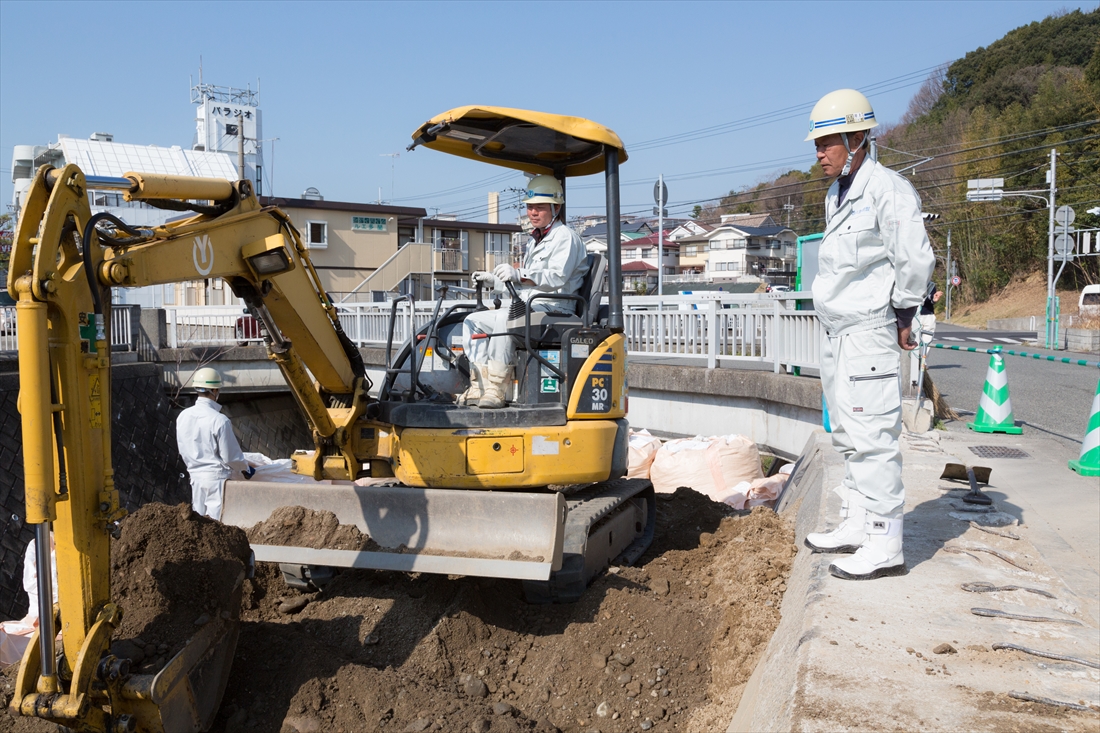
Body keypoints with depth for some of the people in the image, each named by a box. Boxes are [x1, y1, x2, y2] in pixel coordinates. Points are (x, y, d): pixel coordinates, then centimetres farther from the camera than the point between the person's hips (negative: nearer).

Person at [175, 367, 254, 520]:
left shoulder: (183, 417, -2)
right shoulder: (219, 420, -20)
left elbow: (182, 451, 10)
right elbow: (230, 456, -13)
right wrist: (246, 468, 5)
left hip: (195, 476, 6)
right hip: (217, 477, -6)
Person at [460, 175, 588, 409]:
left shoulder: (565, 237, -5)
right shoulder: (535, 241, 26)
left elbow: (556, 278, -21)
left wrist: (519, 274, -35)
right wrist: (493, 280, 15)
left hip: (552, 310, -10)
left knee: (504, 317, -35)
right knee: (473, 320, 0)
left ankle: (497, 388, -34)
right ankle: (480, 386, -11)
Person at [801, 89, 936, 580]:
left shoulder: (887, 190, -13)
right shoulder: (837, 195, 16)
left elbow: (916, 259, -17)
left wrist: (902, 319, -10)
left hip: (870, 334, -10)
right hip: (838, 333, 10)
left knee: (872, 438, -9)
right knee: (848, 437, 15)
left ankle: (885, 545, -2)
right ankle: (857, 526, 26)